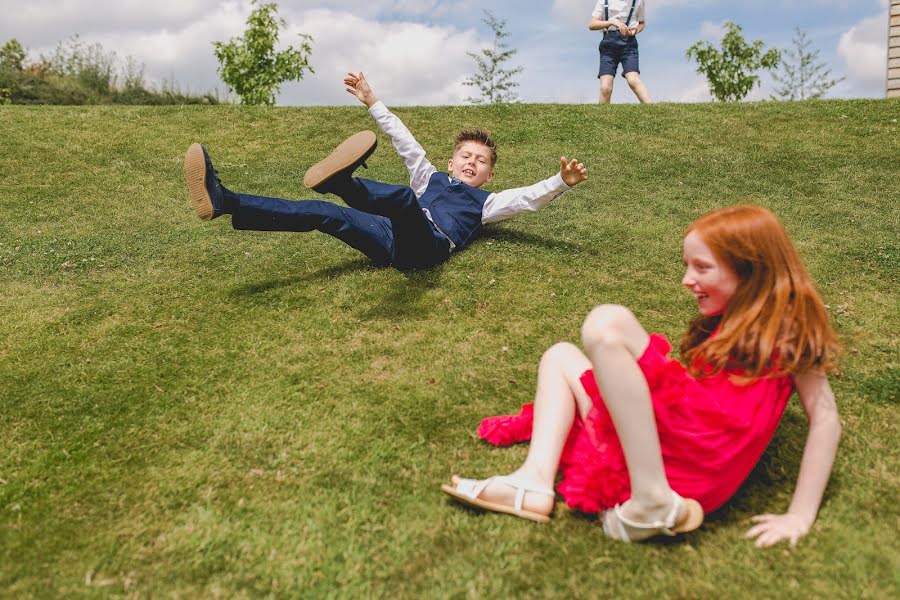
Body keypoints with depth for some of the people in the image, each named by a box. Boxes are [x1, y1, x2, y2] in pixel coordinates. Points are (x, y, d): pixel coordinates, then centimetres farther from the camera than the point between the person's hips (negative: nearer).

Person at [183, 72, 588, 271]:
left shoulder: (486, 202, 29)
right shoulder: (431, 179, 39)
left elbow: (528, 198, 14)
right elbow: (404, 141, 35)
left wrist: (561, 182, -5)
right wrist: (372, 103, 32)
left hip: (427, 244, -5)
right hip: (393, 240, 6)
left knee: (403, 196, -38)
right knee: (323, 213, -14)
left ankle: (340, 179, -71)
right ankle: (224, 201, -30)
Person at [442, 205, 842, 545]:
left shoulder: (785, 320, 6)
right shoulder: (723, 322, 27)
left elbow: (825, 415, -2)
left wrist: (800, 516, -8)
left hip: (701, 461, -9)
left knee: (607, 324, -21)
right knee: (561, 356, 19)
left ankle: (653, 501, -20)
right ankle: (535, 482, -7)